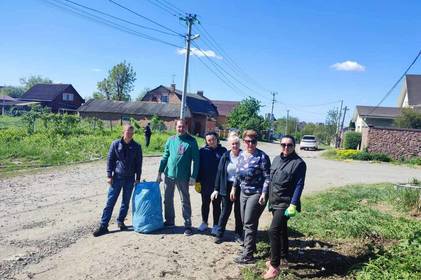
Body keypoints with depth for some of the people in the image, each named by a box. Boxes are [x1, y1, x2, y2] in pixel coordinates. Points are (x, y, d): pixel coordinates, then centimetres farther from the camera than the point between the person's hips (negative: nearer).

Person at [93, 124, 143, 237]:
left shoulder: (137, 147, -1)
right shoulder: (115, 144, -3)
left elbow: (139, 163, 4)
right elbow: (110, 160, 0)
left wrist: (138, 178, 1)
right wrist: (109, 175, -5)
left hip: (130, 178, 1)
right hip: (117, 177, -1)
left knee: (126, 202, 10)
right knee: (110, 202, 0)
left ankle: (120, 221, 27)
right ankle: (103, 226, 6)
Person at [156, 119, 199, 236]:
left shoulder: (191, 141, -6)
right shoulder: (171, 140, 5)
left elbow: (196, 160, -6)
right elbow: (165, 157, 10)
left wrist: (193, 176, -11)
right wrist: (160, 172, 8)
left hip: (183, 177, -4)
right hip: (169, 174, 4)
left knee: (185, 201, 2)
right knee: (168, 199, 14)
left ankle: (187, 225, 11)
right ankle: (169, 220, 32)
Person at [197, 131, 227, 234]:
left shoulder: (223, 151, -1)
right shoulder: (203, 151, -1)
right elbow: (199, 166, 1)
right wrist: (198, 181, -4)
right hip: (205, 183, 1)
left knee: (216, 204, 9)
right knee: (205, 203, 15)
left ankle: (216, 225, 22)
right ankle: (204, 223, 31)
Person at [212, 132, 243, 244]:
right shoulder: (225, 157, -2)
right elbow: (219, 172, 1)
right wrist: (216, 189, -1)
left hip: (240, 188, 0)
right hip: (227, 188, 0)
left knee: (239, 213, 11)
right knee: (225, 212, 9)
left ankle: (238, 235, 26)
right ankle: (219, 234, 23)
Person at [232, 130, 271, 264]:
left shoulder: (262, 157, -15)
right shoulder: (241, 155, 7)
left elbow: (267, 177, -16)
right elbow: (238, 174, 17)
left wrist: (264, 193, -23)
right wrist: (234, 188, 18)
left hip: (256, 194, -7)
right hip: (244, 193, 7)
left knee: (249, 224, -4)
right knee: (245, 222, 15)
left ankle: (248, 255, 5)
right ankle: (251, 246, 33)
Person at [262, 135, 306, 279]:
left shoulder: (298, 163, -13)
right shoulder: (276, 159, 8)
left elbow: (299, 186, -16)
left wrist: (293, 205, -22)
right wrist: (269, 199, 16)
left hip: (285, 203, -7)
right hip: (275, 202, 7)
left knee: (273, 231, -15)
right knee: (281, 230, 19)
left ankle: (275, 266, -3)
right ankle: (283, 259, 35)